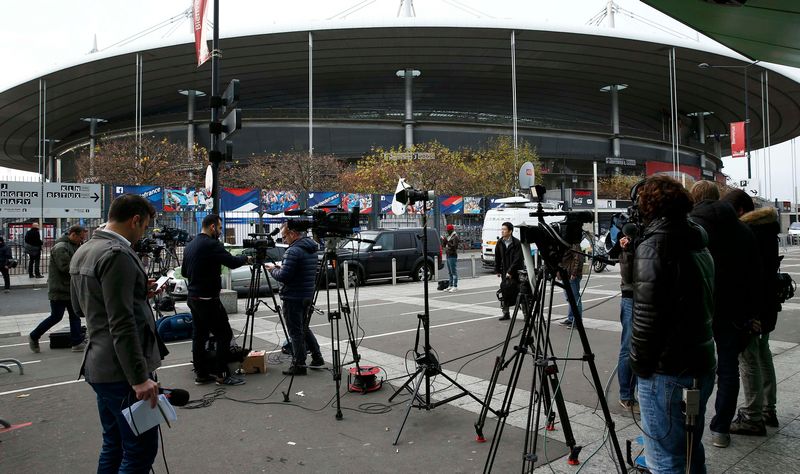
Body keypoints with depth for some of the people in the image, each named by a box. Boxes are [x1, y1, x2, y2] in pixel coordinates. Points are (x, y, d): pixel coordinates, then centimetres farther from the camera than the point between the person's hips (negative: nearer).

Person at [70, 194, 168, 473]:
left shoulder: (82, 252, 12)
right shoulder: (117, 255, -19)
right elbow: (121, 324, -24)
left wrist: (137, 293, 20)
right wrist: (140, 378, -23)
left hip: (98, 365, 10)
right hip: (122, 370, -10)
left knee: (114, 445, 19)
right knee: (141, 450, -1)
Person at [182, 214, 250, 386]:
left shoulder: (190, 245, 13)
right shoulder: (211, 244, -16)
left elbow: (184, 271, 20)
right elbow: (232, 262, -20)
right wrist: (246, 258, -3)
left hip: (193, 297, 10)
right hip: (208, 299, -9)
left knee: (199, 335, 12)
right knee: (224, 335, -3)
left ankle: (201, 374, 18)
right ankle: (222, 374, 0)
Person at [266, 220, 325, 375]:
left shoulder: (294, 251, -20)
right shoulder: (311, 248, 10)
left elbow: (283, 276, -23)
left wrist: (273, 269, -3)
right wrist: (281, 267, 14)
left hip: (293, 297, -9)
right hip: (307, 296, 9)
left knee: (295, 331, 1)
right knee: (304, 327, 21)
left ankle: (299, 365, 9)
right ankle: (317, 357, 24)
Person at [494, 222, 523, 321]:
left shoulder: (516, 243, -11)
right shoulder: (500, 243, 5)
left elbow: (518, 259, -15)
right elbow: (497, 258, 12)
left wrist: (510, 271, -18)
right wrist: (497, 271, 9)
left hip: (516, 271, -5)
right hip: (505, 272, 5)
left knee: (517, 291, -3)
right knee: (504, 290, 4)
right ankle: (506, 313, 13)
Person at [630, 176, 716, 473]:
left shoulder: (653, 246, -16)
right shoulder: (698, 245, 9)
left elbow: (647, 314, -21)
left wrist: (640, 364, -10)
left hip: (666, 374, -9)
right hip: (701, 366, 9)